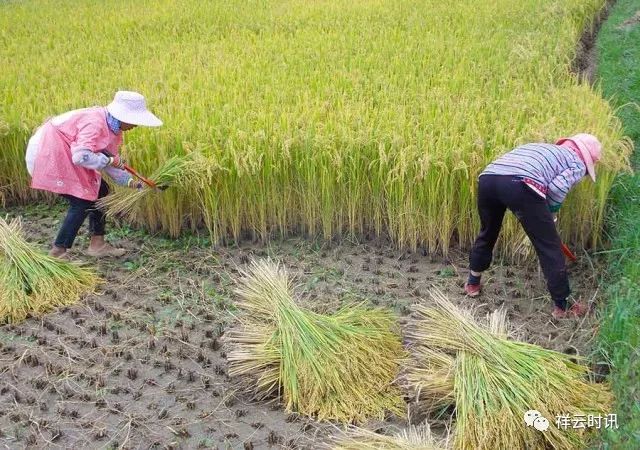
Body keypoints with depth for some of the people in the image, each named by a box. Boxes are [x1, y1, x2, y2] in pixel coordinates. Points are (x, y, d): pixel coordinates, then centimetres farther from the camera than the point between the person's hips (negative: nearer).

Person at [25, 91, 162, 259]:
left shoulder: (113, 128, 4)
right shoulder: (95, 123, -26)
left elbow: (111, 160, 10)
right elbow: (81, 156, -35)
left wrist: (130, 182, 1)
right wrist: (109, 160, -23)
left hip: (65, 154, 10)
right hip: (51, 154, -10)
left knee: (99, 191, 10)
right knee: (82, 202, -12)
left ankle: (97, 244, 17)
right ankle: (57, 253, -4)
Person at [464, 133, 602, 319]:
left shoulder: (542, 148, 42)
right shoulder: (578, 163, 23)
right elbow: (558, 187, 2)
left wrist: (542, 217, 42)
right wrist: (550, 215, 19)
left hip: (487, 177, 6)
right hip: (520, 184, -6)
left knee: (487, 233, 31)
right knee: (550, 248, 10)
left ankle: (472, 284, 46)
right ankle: (562, 307, 18)